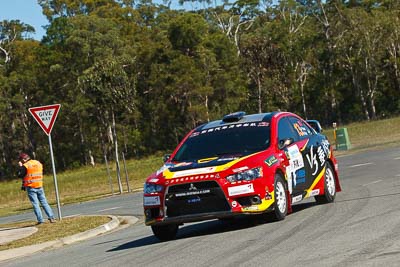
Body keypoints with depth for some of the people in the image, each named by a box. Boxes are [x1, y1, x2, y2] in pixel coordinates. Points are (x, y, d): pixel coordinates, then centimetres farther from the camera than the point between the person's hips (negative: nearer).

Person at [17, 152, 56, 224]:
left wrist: (20, 166, 2)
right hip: (39, 186, 5)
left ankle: (40, 220, -7)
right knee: (44, 203, 8)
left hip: (31, 187, -5)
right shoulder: (39, 163, 9)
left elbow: (20, 175, -8)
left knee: (35, 204, -2)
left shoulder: (25, 166, -10)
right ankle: (51, 217, 1)